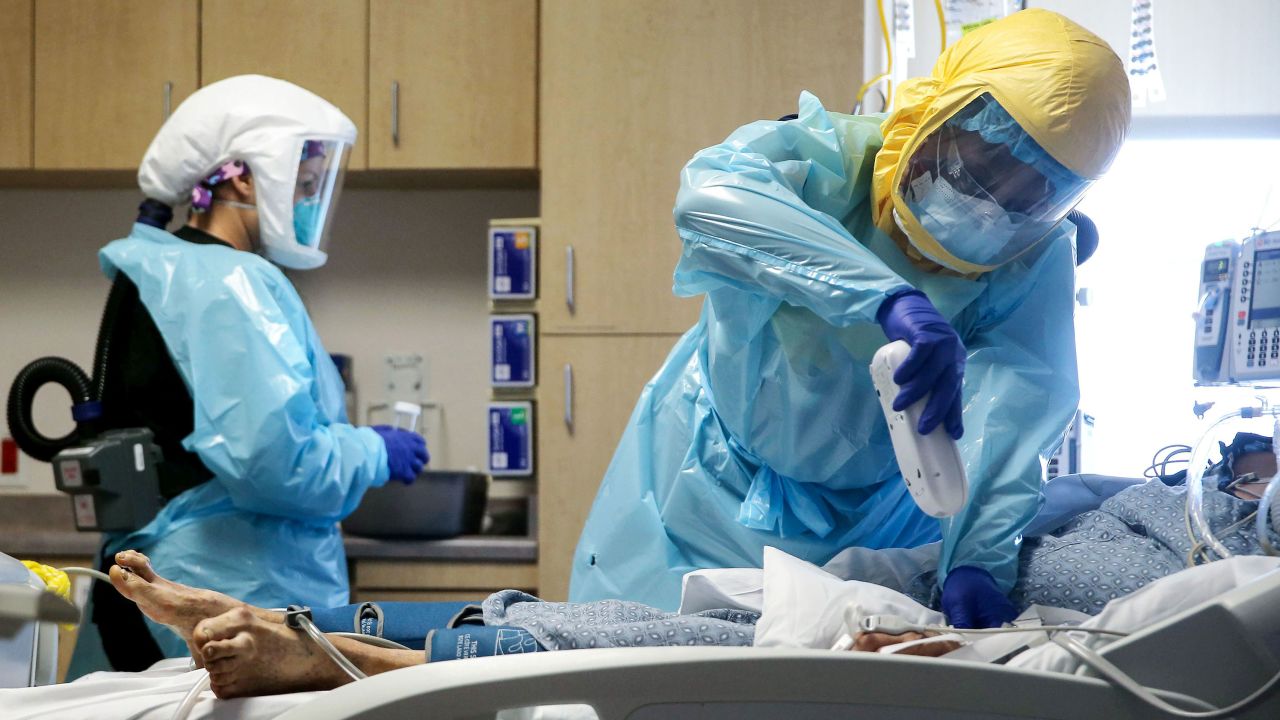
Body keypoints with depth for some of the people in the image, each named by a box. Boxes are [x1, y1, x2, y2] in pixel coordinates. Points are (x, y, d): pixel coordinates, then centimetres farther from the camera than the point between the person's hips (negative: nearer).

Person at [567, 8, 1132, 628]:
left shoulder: (1035, 259, -17)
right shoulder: (824, 158, -27)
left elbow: (1014, 411, -31)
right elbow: (707, 195, -50)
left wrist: (978, 560, -48)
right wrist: (888, 297, -63)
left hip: (875, 518, 2)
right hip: (720, 483, -2)